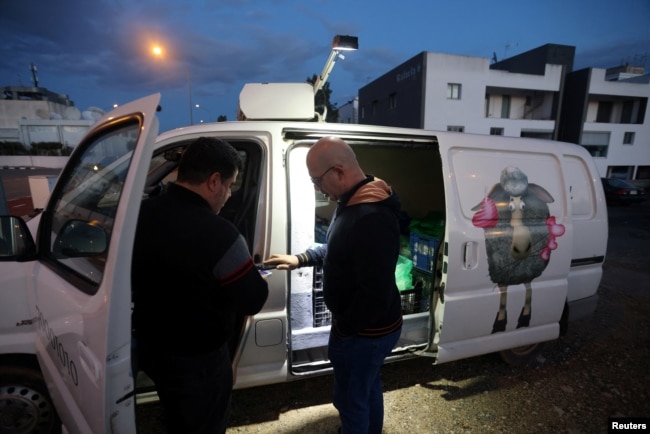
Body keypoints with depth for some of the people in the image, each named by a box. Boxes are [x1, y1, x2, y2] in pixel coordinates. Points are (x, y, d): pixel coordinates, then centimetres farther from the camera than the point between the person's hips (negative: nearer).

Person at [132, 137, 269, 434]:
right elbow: (253, 301, -23)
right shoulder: (218, 234, -34)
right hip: (197, 359, -6)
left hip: (150, 347, 7)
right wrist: (257, 279, 0)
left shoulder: (142, 213, -10)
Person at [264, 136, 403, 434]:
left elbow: (375, 294, -33)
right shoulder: (354, 202, 0)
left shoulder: (372, 218, -34)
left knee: (350, 398, 16)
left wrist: (343, 326, -17)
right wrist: (300, 259, 7)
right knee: (368, 388, 30)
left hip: (364, 331, -9)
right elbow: (338, 249, 15)